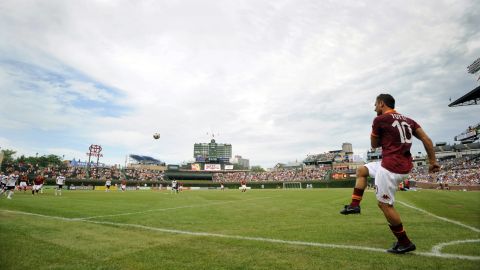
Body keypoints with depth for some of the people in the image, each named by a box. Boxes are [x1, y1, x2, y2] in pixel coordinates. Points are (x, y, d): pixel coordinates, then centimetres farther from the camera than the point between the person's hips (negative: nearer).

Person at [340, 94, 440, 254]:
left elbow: (374, 145, 2)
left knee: (384, 204, 2)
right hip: (404, 164, 9)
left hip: (391, 166, -9)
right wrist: (432, 162, 12)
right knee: (361, 170, 21)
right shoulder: (407, 120, 12)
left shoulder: (380, 120, -9)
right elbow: (427, 140, 8)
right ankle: (354, 205, 19)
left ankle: (404, 243, 14)